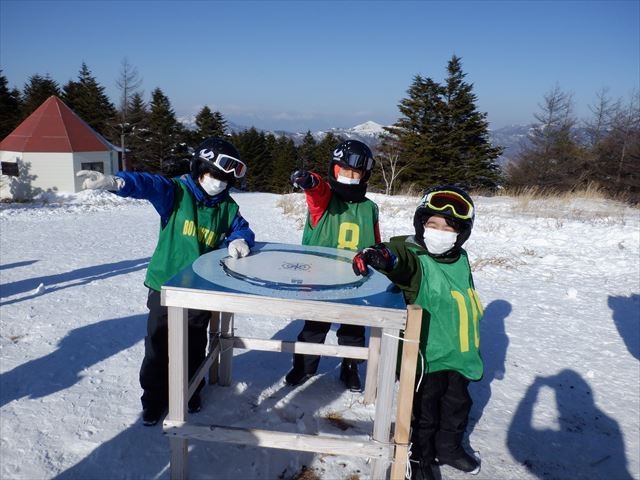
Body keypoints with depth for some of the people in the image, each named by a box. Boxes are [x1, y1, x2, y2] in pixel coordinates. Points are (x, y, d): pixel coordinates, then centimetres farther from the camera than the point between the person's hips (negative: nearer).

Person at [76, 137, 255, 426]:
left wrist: (239, 241, -16)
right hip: (165, 285, -3)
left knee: (195, 346, 17)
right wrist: (115, 182, -50)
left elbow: (243, 229, 11)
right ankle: (154, 397, 29)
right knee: (158, 345, 7)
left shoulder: (227, 207, 2)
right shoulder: (176, 192, -11)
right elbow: (147, 184, -28)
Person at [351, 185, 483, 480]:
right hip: (427, 355, -7)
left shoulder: (461, 260, 3)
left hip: (459, 353, 7)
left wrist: (471, 339, 25)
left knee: (458, 403, 24)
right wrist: (384, 256, -68)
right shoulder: (415, 258, -18)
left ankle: (449, 447, 47)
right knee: (424, 410, 6)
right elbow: (402, 259, -44)